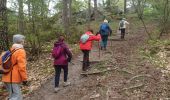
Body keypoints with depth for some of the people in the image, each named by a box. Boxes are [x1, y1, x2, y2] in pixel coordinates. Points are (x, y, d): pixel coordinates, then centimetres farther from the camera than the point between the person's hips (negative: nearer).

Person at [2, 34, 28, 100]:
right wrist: (24, 78, -13)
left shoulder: (11, 50, 15)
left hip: (8, 78, 9)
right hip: (13, 79, -9)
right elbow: (21, 67, -19)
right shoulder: (20, 51, -13)